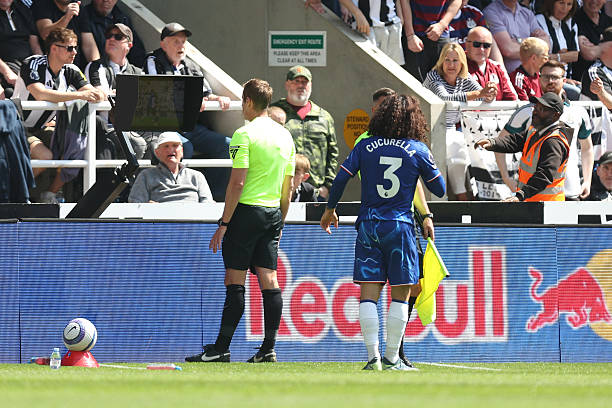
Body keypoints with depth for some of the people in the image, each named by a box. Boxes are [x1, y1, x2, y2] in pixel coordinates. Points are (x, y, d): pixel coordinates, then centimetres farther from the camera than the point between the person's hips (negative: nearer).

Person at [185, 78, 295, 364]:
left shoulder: (244, 134, -10)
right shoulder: (285, 136, 12)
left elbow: (237, 183, -15)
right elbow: (288, 187, 15)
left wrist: (223, 223, -12)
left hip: (247, 211, -6)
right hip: (272, 213, 6)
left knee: (235, 281, -5)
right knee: (269, 281, 5)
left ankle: (221, 348, -4)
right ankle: (268, 348, 2)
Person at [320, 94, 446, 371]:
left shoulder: (365, 147, 3)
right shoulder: (418, 150, -1)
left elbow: (341, 179, 1)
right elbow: (439, 190, 5)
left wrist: (330, 209, 16)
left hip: (368, 225, 2)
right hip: (400, 224, -2)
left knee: (368, 294, 2)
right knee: (400, 295, 5)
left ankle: (372, 356, -7)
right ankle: (391, 358, 2)